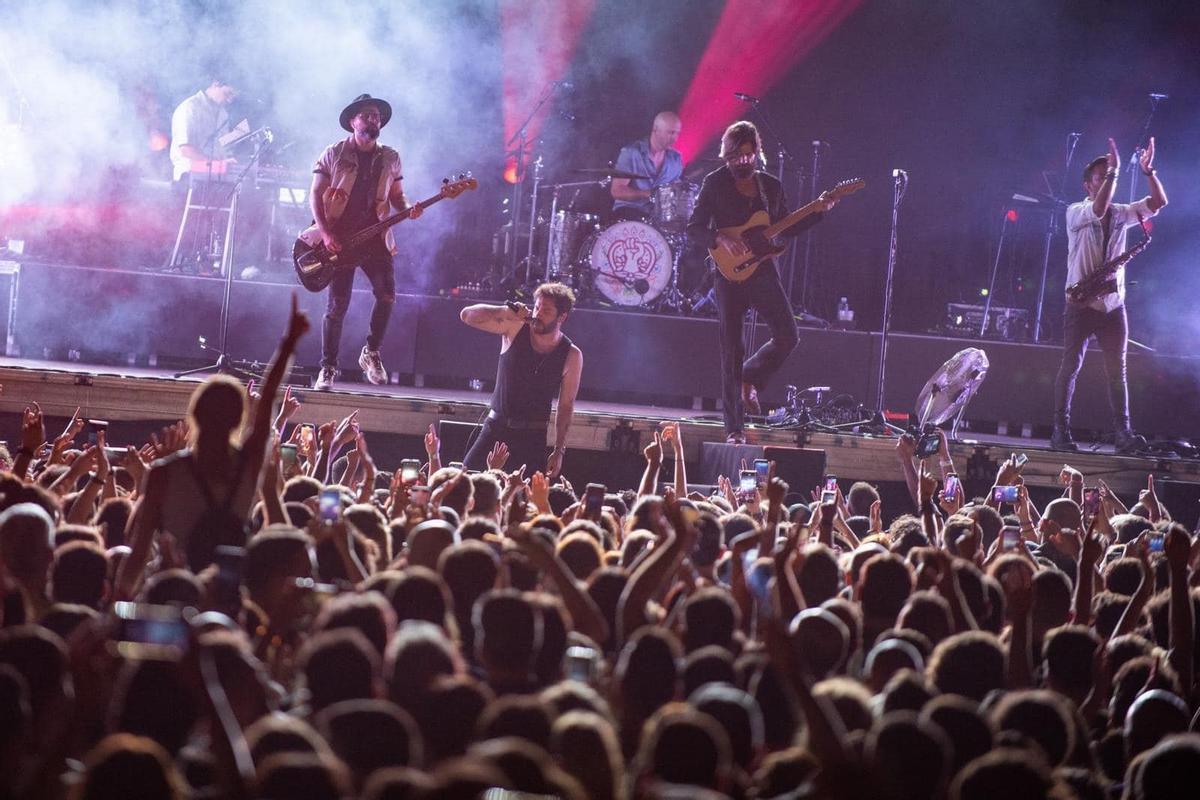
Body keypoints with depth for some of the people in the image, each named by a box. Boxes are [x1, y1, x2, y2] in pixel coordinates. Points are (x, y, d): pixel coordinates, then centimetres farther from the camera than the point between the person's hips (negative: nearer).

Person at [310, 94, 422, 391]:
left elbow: (396, 196, 18)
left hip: (376, 238, 3)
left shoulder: (390, 159, 11)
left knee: (387, 295, -13)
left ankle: (371, 353, 8)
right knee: (337, 305, -5)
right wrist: (325, 233, -12)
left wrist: (408, 210, -6)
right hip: (340, 240, -3)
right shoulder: (334, 154, 1)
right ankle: (328, 369, 6)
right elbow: (315, 195, 0)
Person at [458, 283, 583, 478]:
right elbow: (467, 315, -10)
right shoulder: (515, 328, -5)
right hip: (496, 427, 1)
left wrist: (559, 451, -4)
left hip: (532, 436, -1)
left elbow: (566, 406, -1)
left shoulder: (571, 356, -6)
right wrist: (505, 311, -26)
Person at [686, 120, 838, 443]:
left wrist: (819, 210, 6)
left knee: (787, 336, -7)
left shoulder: (771, 186, 10)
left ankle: (749, 380, 23)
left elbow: (786, 228, 17)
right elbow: (694, 228, -3)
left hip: (763, 270, 4)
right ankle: (735, 429, 1)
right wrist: (721, 239, -21)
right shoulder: (715, 183, -1)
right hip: (730, 273, -4)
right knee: (732, 350, -3)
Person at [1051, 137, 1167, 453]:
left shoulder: (1120, 213, 10)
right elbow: (1099, 209, -27)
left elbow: (1159, 202, 2)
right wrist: (1114, 171, -28)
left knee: (1117, 369, 1)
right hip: (1081, 303, -5)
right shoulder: (1076, 212, -5)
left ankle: (1123, 432, -1)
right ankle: (1061, 430, 2)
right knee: (1071, 365, -2)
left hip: (1113, 303, 5)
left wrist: (1149, 172, -12)